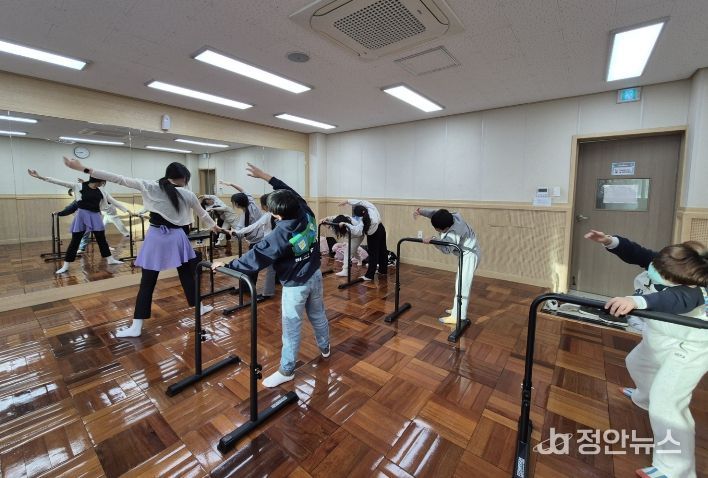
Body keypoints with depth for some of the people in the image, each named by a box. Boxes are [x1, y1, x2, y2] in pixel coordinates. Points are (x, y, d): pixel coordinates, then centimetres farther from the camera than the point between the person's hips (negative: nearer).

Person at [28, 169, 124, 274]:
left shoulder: (101, 190, 5)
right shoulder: (79, 186, -5)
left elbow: (112, 200, 11)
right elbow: (59, 182, -6)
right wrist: (40, 177, -12)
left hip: (95, 216, 3)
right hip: (82, 215, -3)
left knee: (101, 239, 9)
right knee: (75, 241, 2)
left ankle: (110, 260, 16)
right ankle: (65, 266, 10)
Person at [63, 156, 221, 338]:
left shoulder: (149, 186, -1)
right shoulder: (188, 195, 1)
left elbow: (119, 179, -2)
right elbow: (203, 214, 15)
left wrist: (85, 169, 5)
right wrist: (214, 226, 33)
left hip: (156, 238, 0)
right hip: (177, 238, 0)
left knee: (147, 283, 3)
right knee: (187, 275, 14)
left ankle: (136, 326, 9)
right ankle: (199, 307, 29)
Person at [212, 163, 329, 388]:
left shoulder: (281, 234, -26)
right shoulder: (307, 214, -11)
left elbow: (256, 257, -24)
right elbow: (289, 192, 4)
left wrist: (227, 265, -14)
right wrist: (264, 176, 8)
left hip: (295, 285, -7)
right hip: (315, 275, 7)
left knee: (291, 328, 8)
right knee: (318, 314, 26)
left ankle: (286, 371, 25)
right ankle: (325, 348, 48)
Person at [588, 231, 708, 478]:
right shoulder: (664, 266, -15)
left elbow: (673, 300, -58)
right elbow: (636, 253, -8)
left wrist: (635, 300, -76)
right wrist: (612, 242, -28)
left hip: (687, 350, -9)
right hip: (659, 341, 9)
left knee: (664, 408, -12)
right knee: (636, 363, 33)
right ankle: (645, 396, 64)